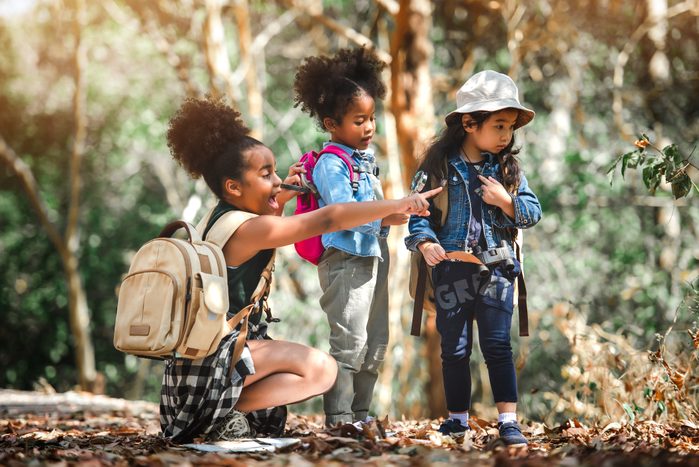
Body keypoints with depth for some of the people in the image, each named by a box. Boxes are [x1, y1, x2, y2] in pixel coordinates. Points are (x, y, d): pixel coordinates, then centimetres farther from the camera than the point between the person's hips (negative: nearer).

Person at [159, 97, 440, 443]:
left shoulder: (221, 217, 10)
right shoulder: (248, 230, -19)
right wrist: (397, 205, -25)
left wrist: (279, 200, 16)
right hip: (215, 356, -10)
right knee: (321, 369, -19)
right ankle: (225, 412, -10)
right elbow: (328, 219, -25)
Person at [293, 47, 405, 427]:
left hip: (373, 257, 9)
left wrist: (396, 209, 4)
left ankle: (360, 414, 23)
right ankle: (338, 419, -3)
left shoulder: (366, 159, 15)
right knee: (349, 344, -9)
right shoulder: (331, 164, -13)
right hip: (346, 262, -9)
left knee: (375, 345, 14)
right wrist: (384, 218, -28)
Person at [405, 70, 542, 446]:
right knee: (455, 348, 9)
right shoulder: (439, 164, -3)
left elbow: (533, 212, 4)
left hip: (496, 269, 0)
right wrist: (424, 241, -21)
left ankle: (508, 421, 0)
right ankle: (457, 417, 21)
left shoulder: (508, 168, 3)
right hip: (451, 270, 0)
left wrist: (506, 201, -13)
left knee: (497, 345, -3)